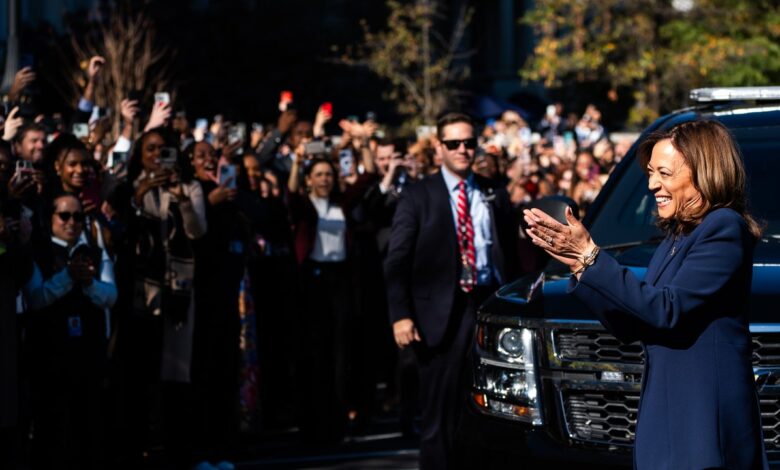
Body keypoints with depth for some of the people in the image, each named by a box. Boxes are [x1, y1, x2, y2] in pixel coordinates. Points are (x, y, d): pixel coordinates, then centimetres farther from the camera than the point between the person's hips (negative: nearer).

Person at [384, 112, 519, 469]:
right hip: (443, 313, -3)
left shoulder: (494, 197, 12)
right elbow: (397, 261, -2)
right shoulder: (418, 197, 3)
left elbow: (510, 255, 10)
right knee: (441, 412, -1)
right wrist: (401, 316, -12)